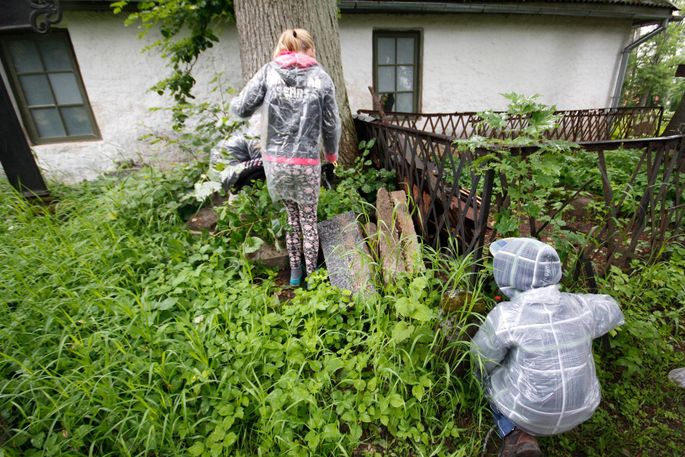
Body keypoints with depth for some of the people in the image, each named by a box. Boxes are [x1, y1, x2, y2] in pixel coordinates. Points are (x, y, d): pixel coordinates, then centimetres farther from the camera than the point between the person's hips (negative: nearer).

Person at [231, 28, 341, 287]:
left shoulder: (269, 72, 4)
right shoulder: (321, 78, 2)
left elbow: (242, 109, 1)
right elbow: (332, 124, 4)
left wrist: (233, 102, 25)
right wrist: (332, 153, 21)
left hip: (274, 160, 2)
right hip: (307, 162, -2)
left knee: (292, 217, 18)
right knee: (308, 221, 12)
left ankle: (294, 272, 30)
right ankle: (311, 276, 26)